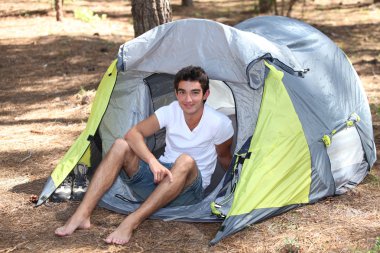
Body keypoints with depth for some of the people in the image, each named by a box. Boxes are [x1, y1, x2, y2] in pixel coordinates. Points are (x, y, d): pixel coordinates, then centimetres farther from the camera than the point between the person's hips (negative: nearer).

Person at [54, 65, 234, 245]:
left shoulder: (220, 123, -14)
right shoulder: (170, 111, -7)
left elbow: (225, 158, 5)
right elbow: (133, 134, -16)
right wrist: (153, 161, -32)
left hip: (189, 191, -3)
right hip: (159, 176, 3)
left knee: (186, 161, -38)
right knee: (120, 146, -20)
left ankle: (131, 222, -39)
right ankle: (81, 215, -27)